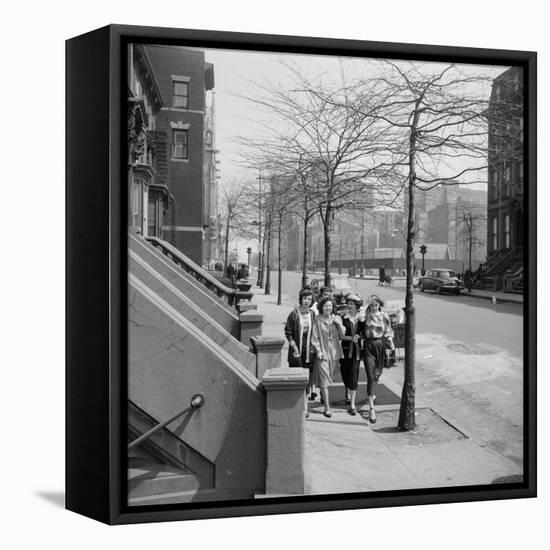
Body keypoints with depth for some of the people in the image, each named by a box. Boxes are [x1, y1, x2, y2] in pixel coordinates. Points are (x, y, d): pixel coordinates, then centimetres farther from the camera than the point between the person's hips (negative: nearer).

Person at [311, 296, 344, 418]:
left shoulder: (337, 318, 7)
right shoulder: (317, 320, -5)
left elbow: (342, 335, 4)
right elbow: (314, 337, -5)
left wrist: (338, 324, -10)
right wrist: (318, 351, -13)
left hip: (334, 352, 4)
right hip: (322, 352, -4)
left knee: (328, 377, 13)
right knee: (324, 380, -6)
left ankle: (324, 398, 34)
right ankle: (327, 407, -5)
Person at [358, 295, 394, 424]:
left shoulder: (384, 316, 4)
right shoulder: (365, 315, -3)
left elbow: (388, 332, 9)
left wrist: (390, 342, -5)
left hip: (381, 345, 3)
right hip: (368, 346, -3)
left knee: (377, 374, 16)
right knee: (371, 376, -9)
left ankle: (371, 393, 49)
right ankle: (371, 408, -9)